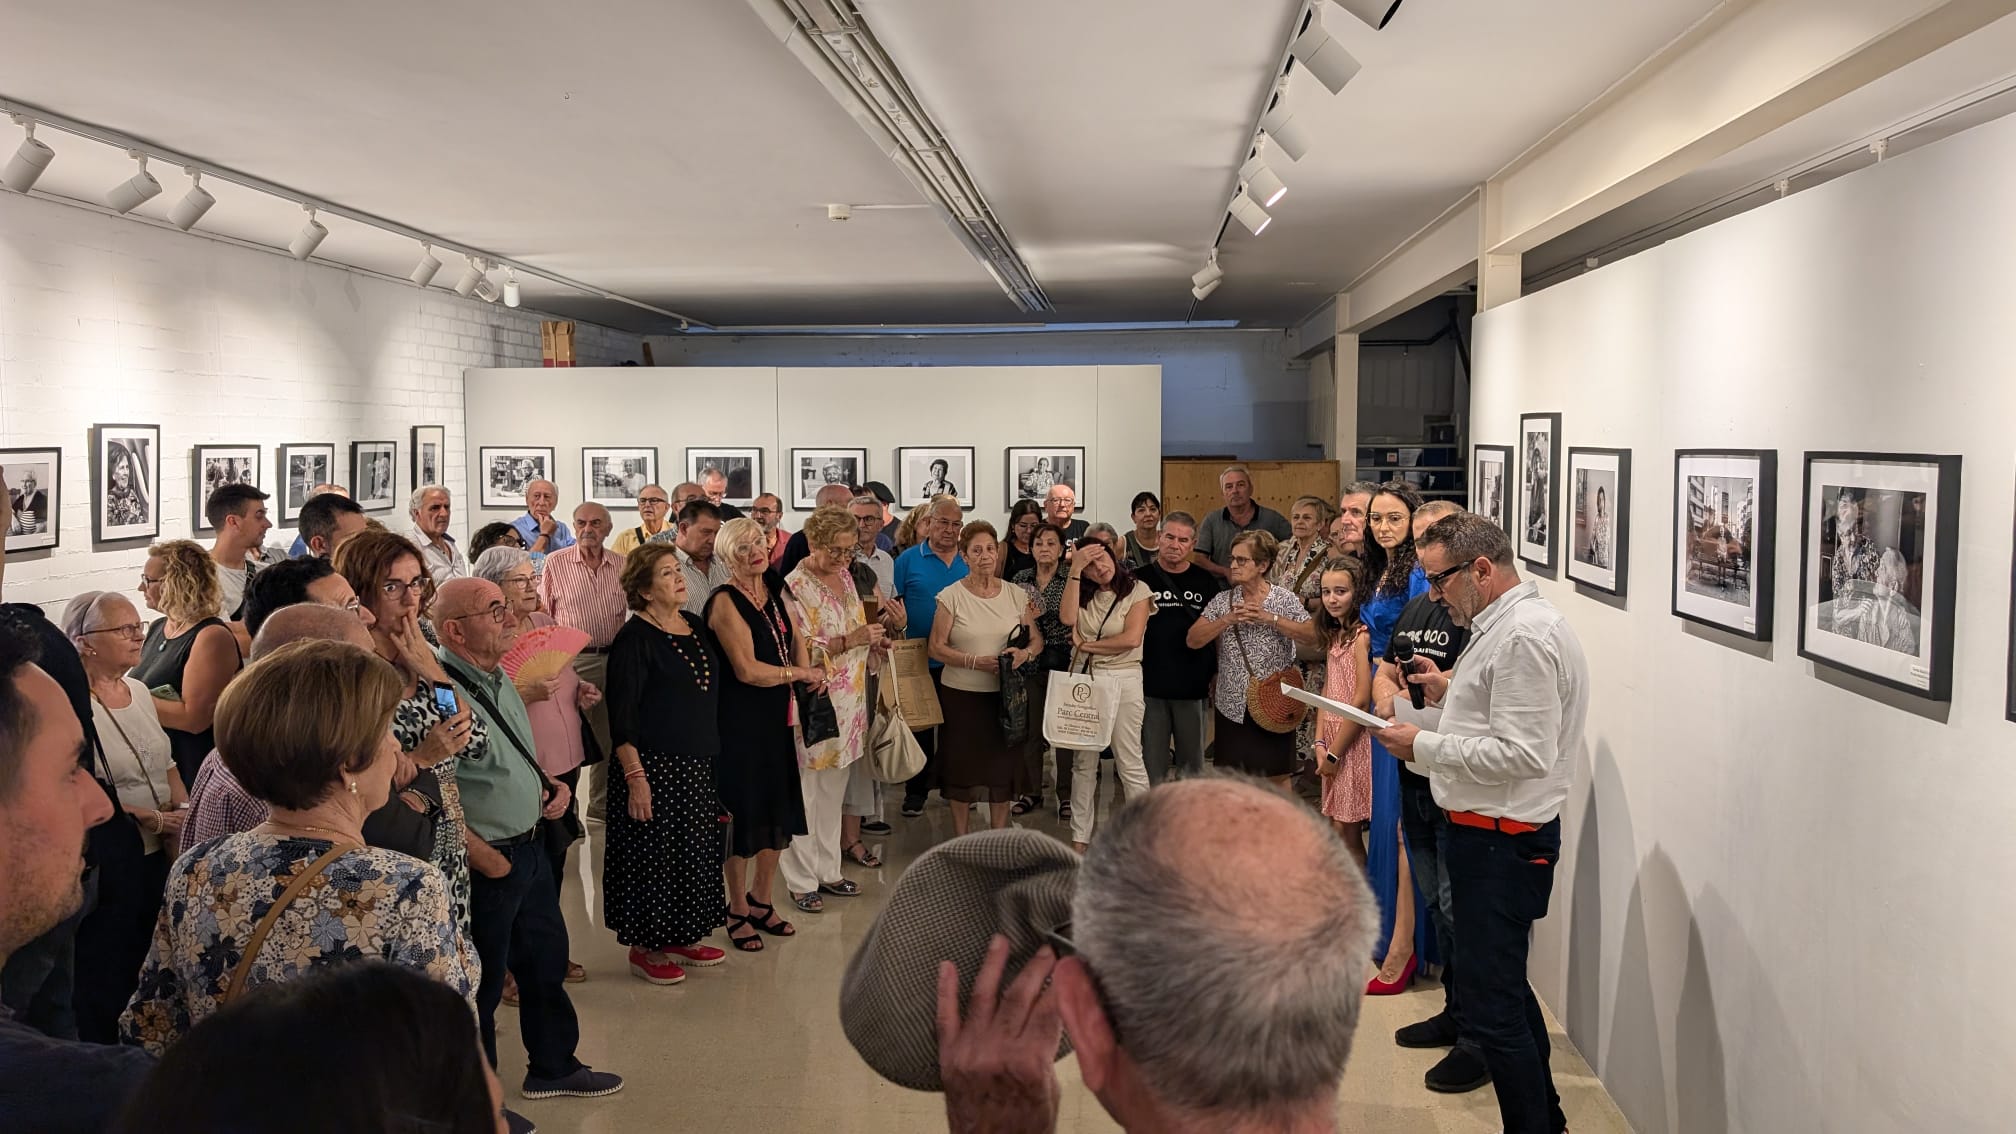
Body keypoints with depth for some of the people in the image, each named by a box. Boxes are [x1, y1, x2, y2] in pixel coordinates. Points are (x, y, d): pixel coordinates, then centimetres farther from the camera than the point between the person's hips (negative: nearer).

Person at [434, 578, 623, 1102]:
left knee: (546, 963, 22)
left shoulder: (497, 678, 7)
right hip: (485, 864, -9)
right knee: (481, 986, 9)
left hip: (529, 848, 9)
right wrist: (485, 858, -20)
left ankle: (554, 1067, 40)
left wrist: (551, 784, 4)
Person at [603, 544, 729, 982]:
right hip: (653, 765, -7)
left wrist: (713, 755, 15)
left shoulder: (697, 627, 9)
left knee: (696, 852, 14)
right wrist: (634, 777, -20)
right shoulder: (635, 639, -12)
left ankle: (683, 937, 29)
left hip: (698, 765, 7)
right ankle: (646, 948, 17)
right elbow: (621, 716, -15)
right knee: (653, 856, 2)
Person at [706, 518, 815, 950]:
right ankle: (738, 912, 20)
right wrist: (801, 674, -10)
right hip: (739, 721, -7)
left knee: (779, 815, 13)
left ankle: (760, 902, 31)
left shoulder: (774, 591, 7)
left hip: (776, 719, 7)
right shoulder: (726, 601, -15)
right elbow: (748, 670, -21)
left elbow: (795, 637, 22)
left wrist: (806, 674, 2)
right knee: (742, 814, 4)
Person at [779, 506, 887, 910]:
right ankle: (801, 880, 12)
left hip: (849, 700, 7)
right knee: (806, 793, 1)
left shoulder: (845, 577, 10)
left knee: (834, 791, 15)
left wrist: (873, 644, 2)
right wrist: (850, 640, -26)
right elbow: (798, 651, -18)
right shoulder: (795, 586, -13)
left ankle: (828, 871, 26)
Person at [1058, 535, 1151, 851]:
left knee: (1130, 763, 1)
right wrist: (1075, 570, -13)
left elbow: (1131, 638, -14)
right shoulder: (1083, 592, 9)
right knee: (1084, 761, 9)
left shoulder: (1138, 590, -2)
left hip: (1124, 679, -3)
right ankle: (1079, 839, 16)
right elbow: (1068, 618, -12)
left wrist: (1086, 645, -7)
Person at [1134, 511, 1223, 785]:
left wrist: (1217, 675, 4)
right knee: (1152, 763, 5)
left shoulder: (1207, 583, 5)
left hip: (1193, 688, 1)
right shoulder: (1140, 580, 1)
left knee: (1193, 762, 10)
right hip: (1150, 687, -1)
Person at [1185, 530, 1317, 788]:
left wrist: (1269, 618, -20)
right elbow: (1192, 640, -3)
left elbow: (1311, 637, -14)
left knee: (1277, 777, 5)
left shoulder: (1285, 599, -3)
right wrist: (1228, 619, -16)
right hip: (1232, 706, 2)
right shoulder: (1222, 601, 4)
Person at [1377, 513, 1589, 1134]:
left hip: (1501, 841, -11)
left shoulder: (1526, 635, -20)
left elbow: (1523, 753, -25)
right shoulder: (1505, 623, 13)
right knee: (1506, 986, 22)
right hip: (1487, 831, 11)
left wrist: (1422, 746, -19)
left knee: (1492, 1004, -4)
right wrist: (1449, 689, 8)